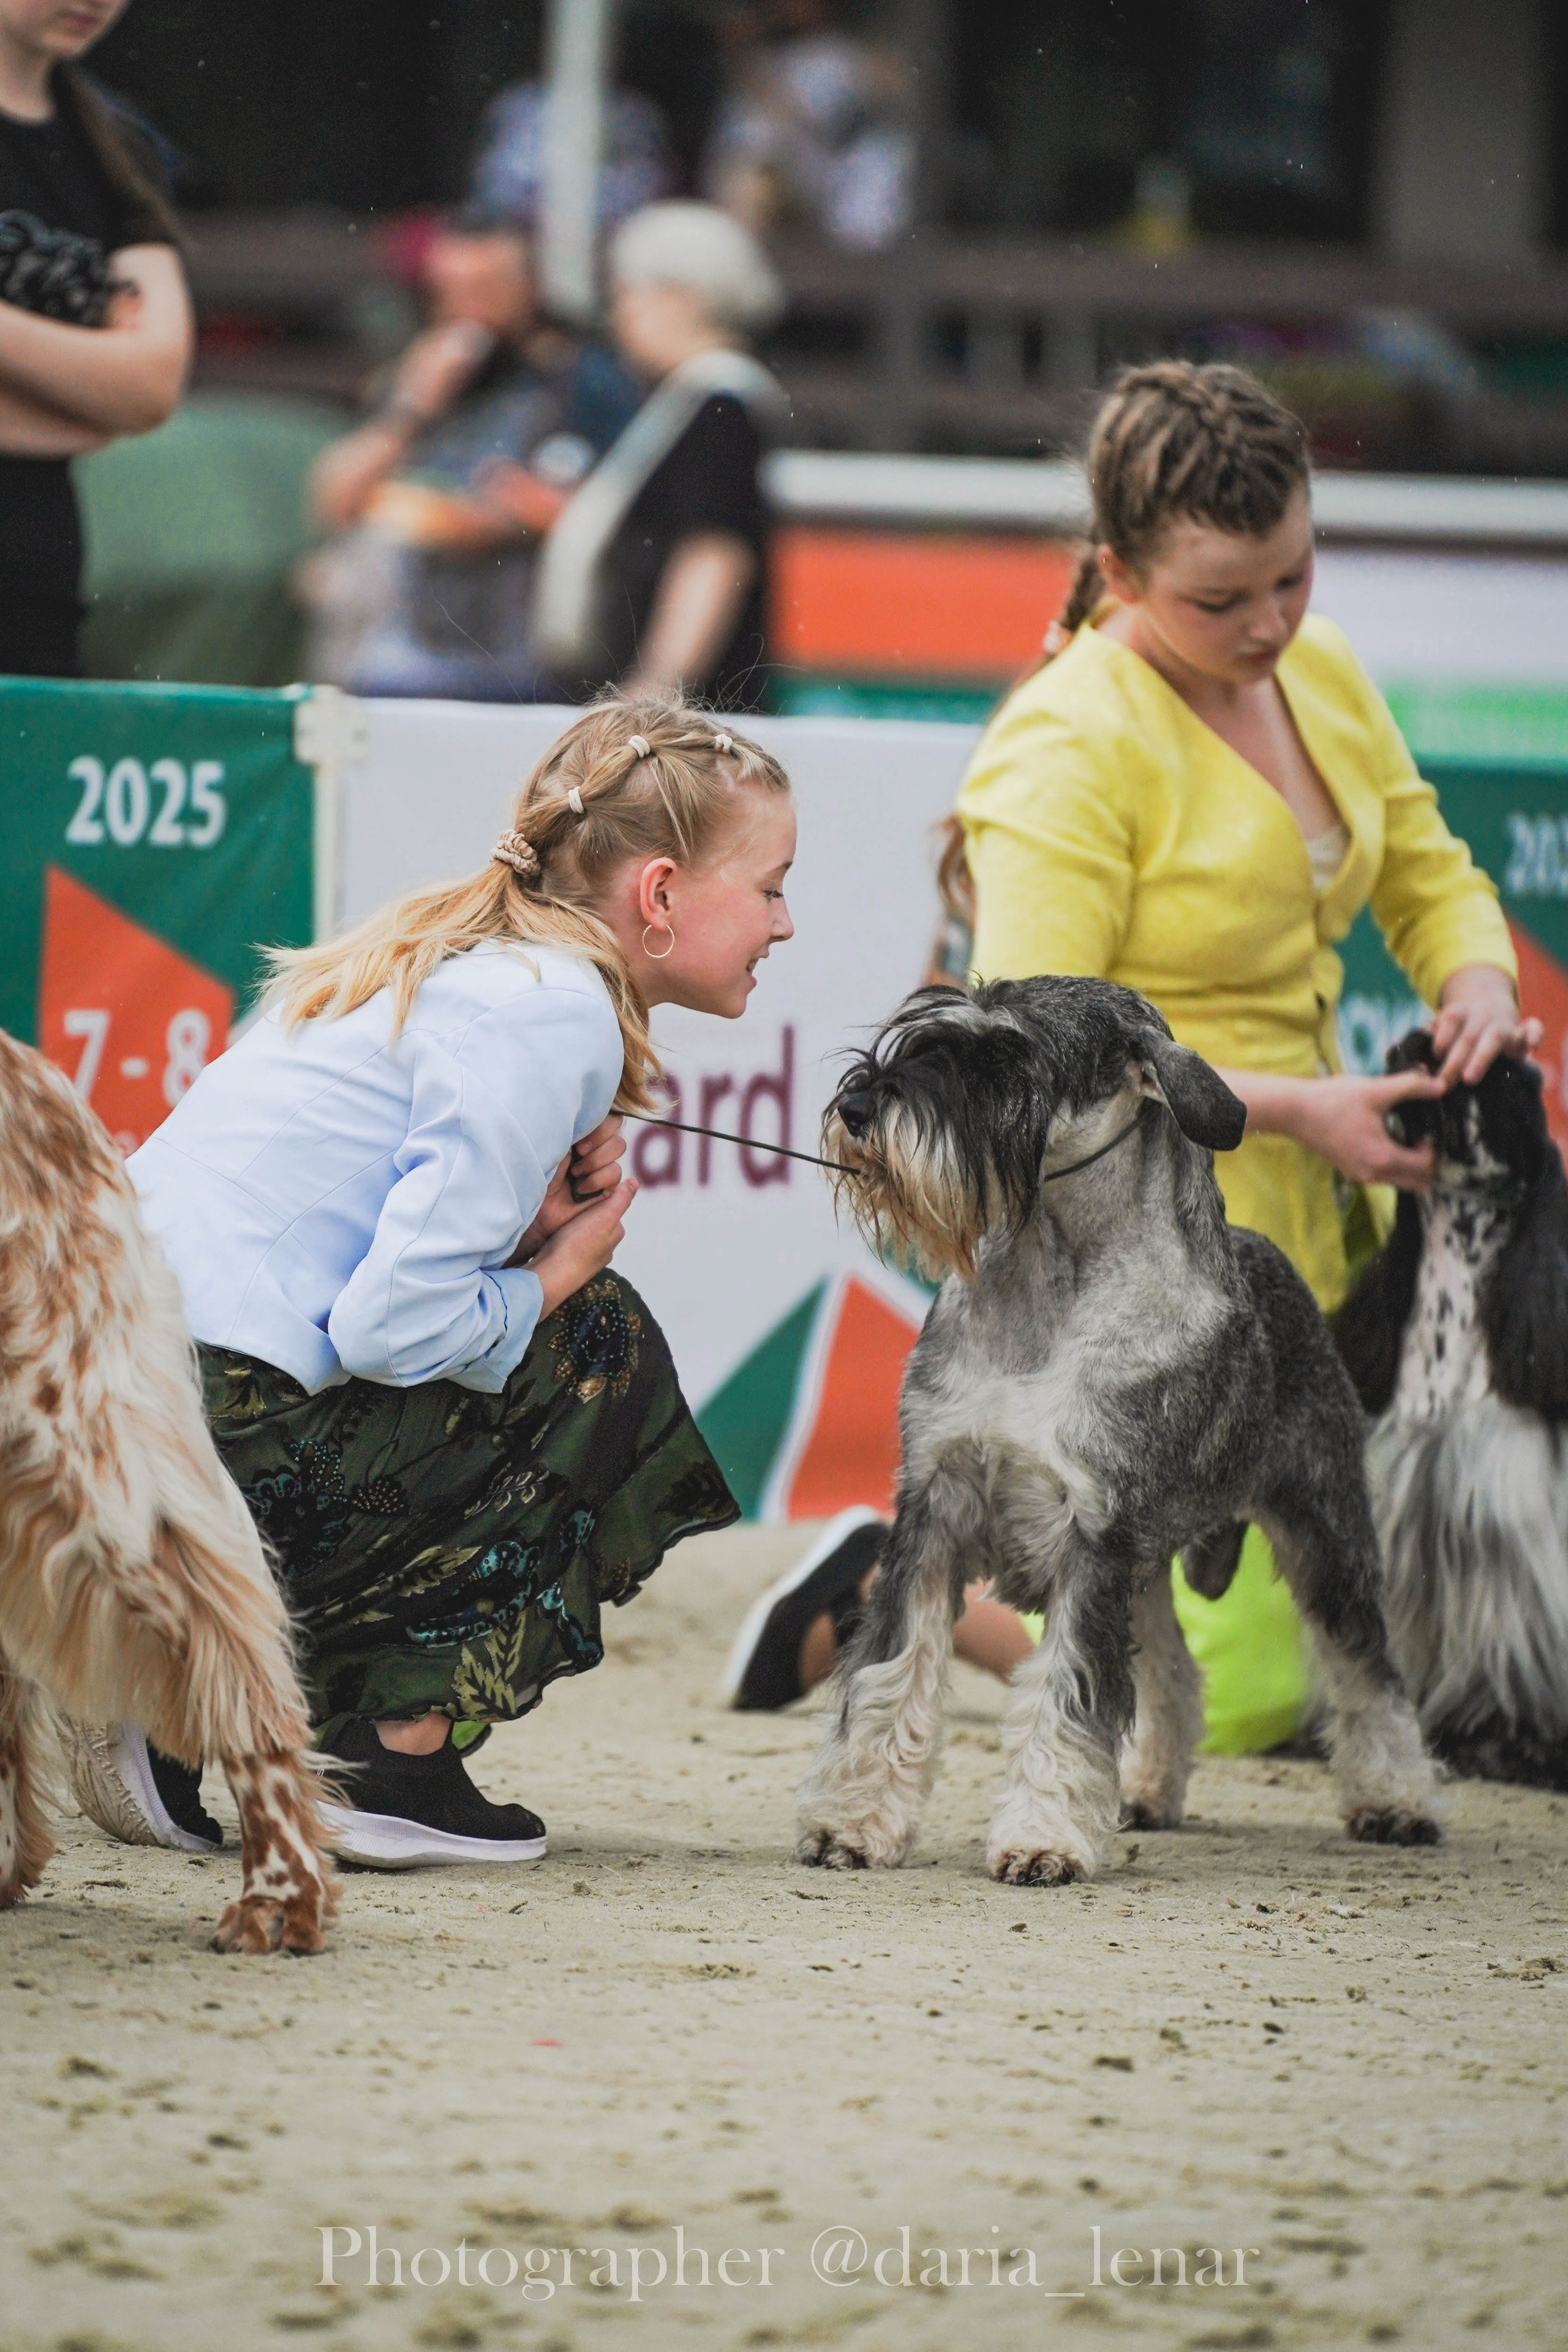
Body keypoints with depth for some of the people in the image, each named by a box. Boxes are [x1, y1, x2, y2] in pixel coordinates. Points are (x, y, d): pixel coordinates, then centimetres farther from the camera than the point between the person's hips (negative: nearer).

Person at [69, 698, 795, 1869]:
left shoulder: (458, 955, 18)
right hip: (228, 1444, -9)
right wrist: (560, 1267, 0)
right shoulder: (555, 1013, -11)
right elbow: (394, 1324, -17)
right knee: (602, 1351, 3)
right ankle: (393, 1760, 1)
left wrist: (529, 1208, 7)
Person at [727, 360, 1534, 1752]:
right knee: (1232, 1701, -10)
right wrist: (1294, 1107, -23)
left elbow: (1430, 878, 19)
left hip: (1303, 1229, 8)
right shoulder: (1071, 749, -19)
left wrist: (1479, 995, -4)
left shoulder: (1321, 672, 6)